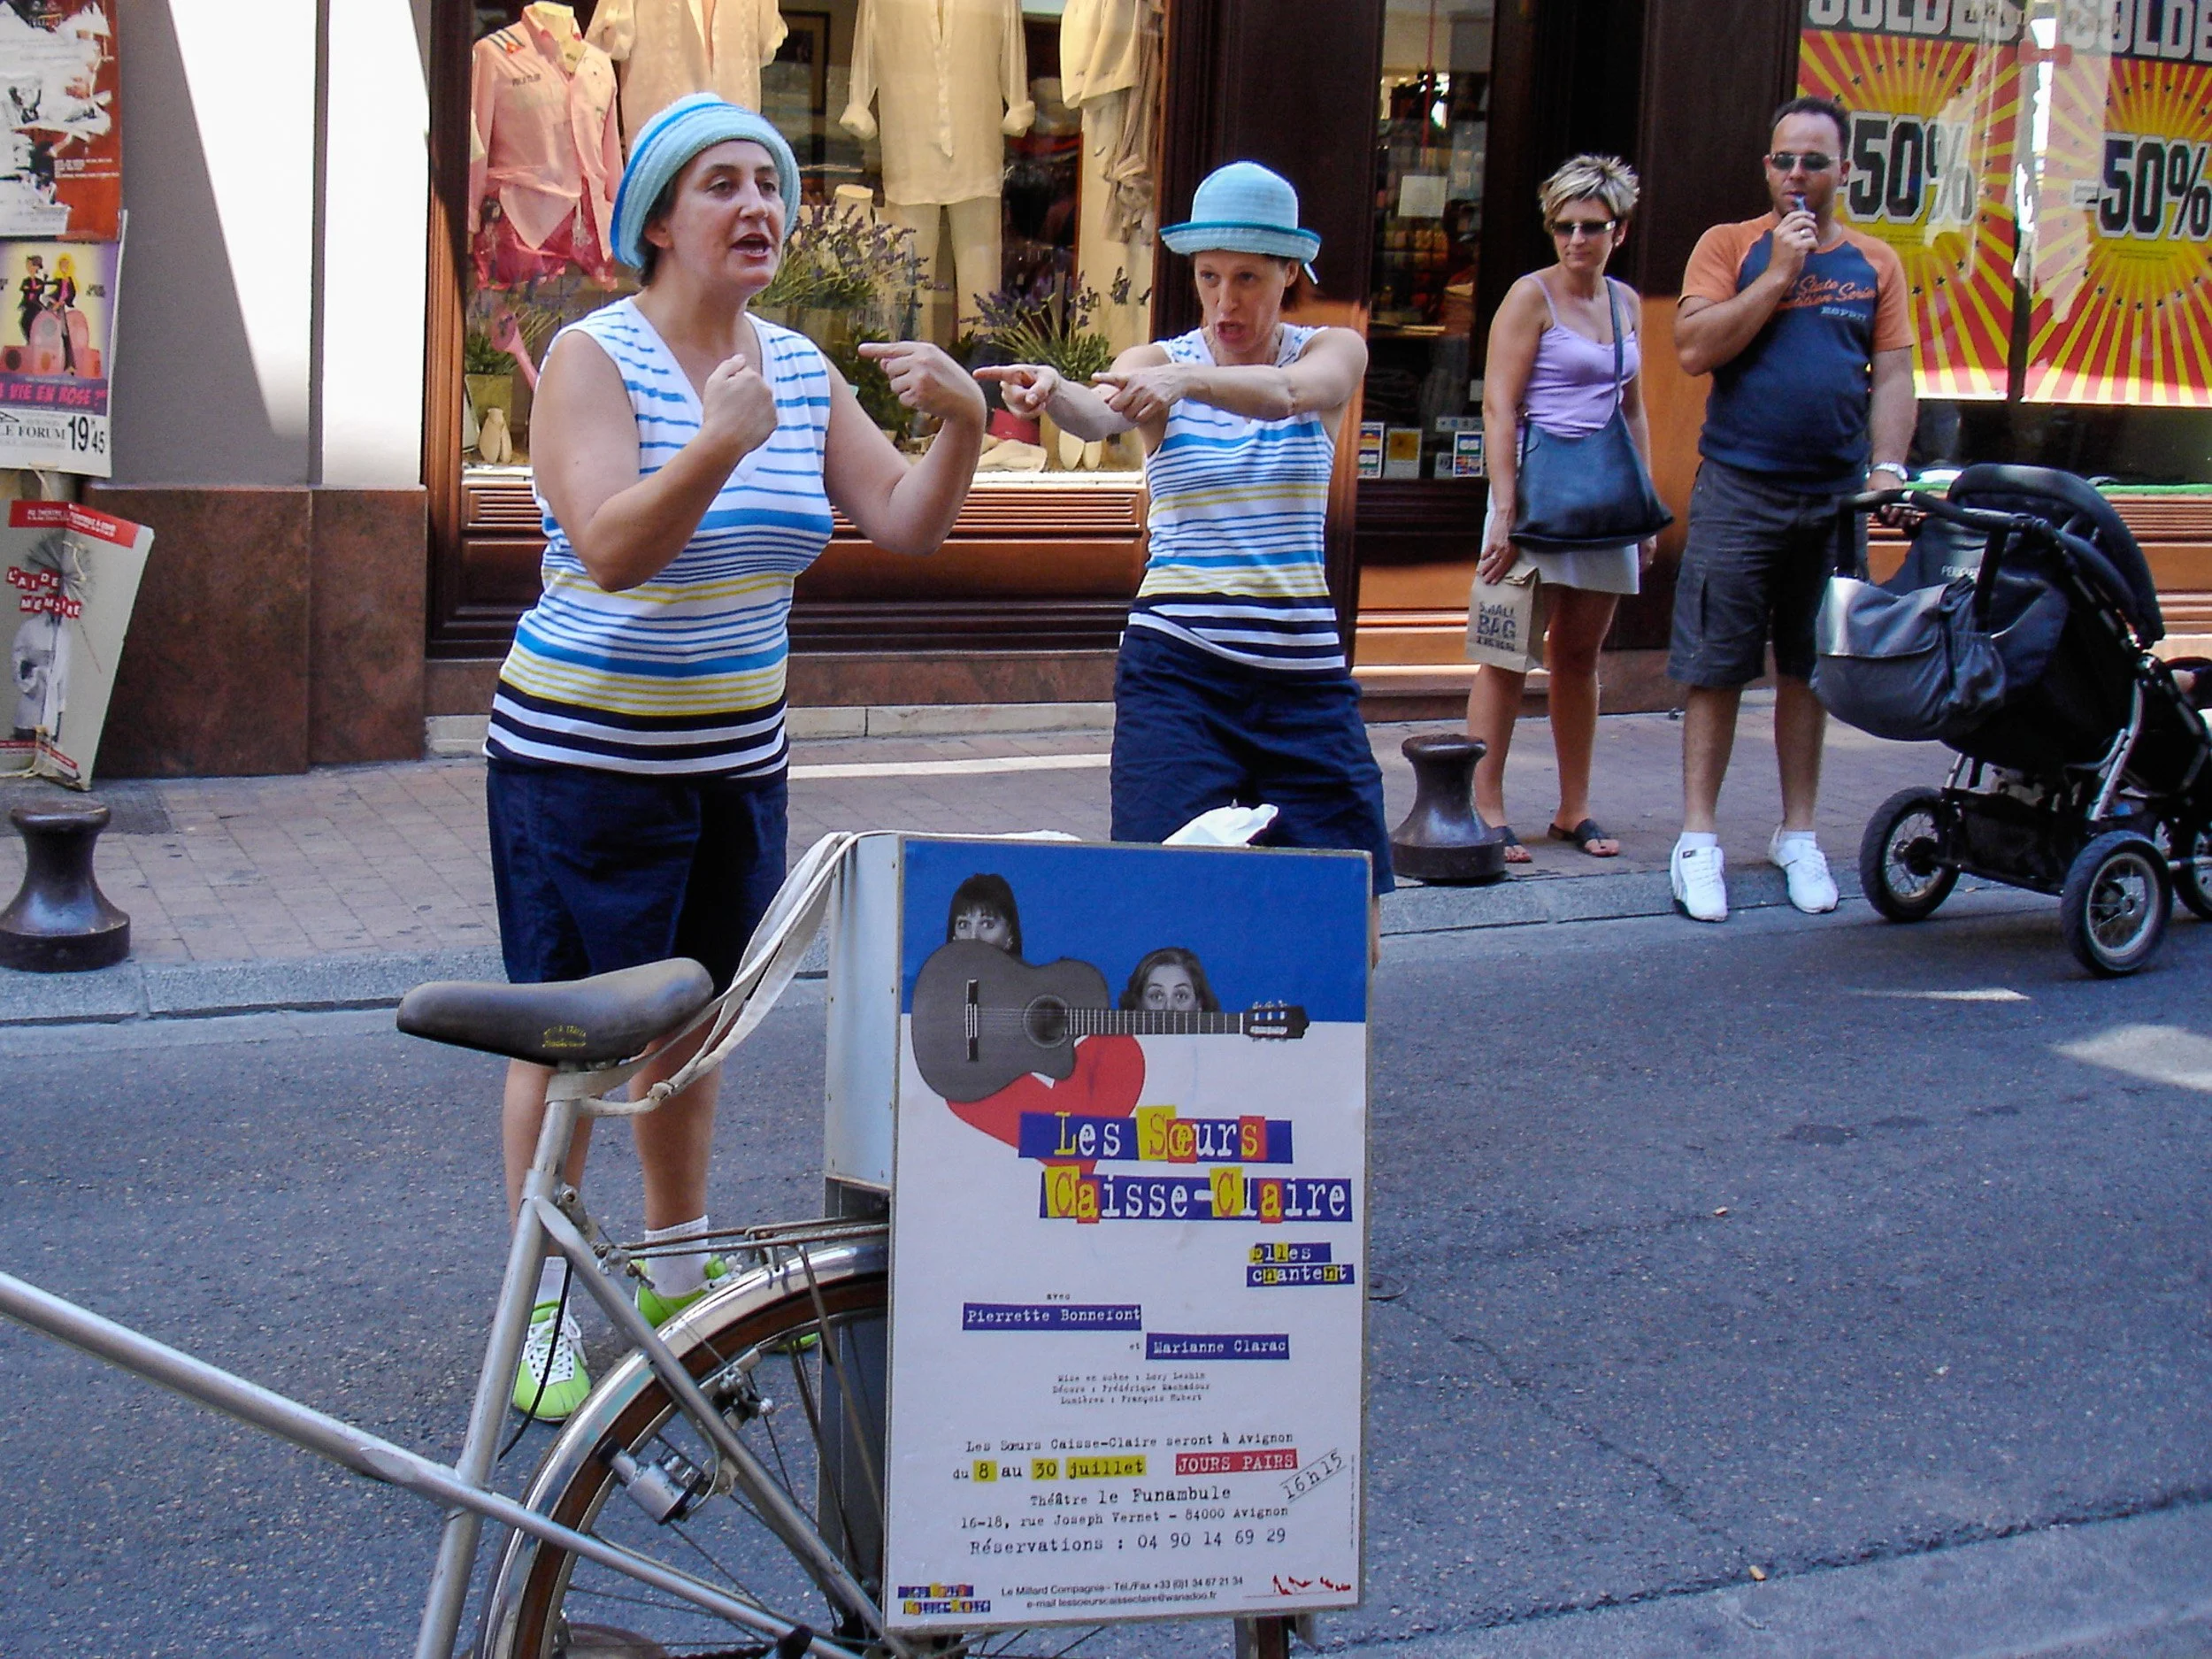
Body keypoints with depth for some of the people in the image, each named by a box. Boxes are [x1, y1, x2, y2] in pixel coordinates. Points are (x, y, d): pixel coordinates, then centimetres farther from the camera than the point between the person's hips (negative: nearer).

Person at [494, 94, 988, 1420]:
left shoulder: (802, 367, 5)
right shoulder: (596, 354, -12)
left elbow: (906, 524, 2)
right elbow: (609, 549, -25)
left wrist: (962, 424, -16)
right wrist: (719, 447, -40)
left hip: (737, 761, 6)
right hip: (583, 760, -6)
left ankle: (680, 1274, 32)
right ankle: (544, 1314, 11)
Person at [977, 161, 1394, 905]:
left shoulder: (1333, 352, 4)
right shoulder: (1157, 361, 3)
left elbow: (1287, 393, -20)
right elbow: (1099, 414, -20)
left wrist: (1188, 379, -39)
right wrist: (1052, 391, -43)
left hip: (1302, 666, 2)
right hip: (1176, 658, -1)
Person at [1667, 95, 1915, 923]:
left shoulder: (1875, 264, 10)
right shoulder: (1731, 245, 3)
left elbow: (1893, 375, 8)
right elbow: (1693, 348, -8)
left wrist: (1887, 468, -6)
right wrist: (1779, 274, -11)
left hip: (1835, 496, 3)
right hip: (1739, 490, -3)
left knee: (1809, 669, 10)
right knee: (1716, 669, -1)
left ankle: (1797, 834, 20)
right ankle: (1699, 839, 6)